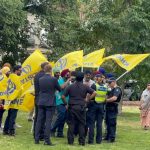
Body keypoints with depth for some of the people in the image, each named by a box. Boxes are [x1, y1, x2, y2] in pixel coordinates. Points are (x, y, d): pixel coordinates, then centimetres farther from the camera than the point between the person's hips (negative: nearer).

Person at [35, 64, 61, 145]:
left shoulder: (40, 79, 3)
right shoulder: (53, 79, -9)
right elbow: (59, 89, 1)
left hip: (41, 103, 4)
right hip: (50, 103, -4)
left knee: (39, 121, 7)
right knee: (48, 121, -2)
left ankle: (36, 139, 9)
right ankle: (47, 140, -3)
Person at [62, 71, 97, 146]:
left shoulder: (70, 86, 2)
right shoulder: (85, 87, 0)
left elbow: (63, 96, 1)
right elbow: (94, 93, -8)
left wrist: (66, 103, 11)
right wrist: (88, 99, 0)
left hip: (72, 107, 1)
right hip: (81, 107, -1)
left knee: (71, 124, 6)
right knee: (81, 124, 5)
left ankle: (70, 140, 5)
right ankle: (82, 141, 4)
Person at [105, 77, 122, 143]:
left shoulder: (117, 89, -11)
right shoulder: (111, 89, 19)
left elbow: (114, 98, -24)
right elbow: (108, 97, 26)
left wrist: (106, 100, -14)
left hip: (113, 108, -10)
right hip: (108, 108, 10)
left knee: (112, 123, -7)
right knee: (108, 122, 15)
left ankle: (112, 138, -3)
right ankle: (108, 136, 25)